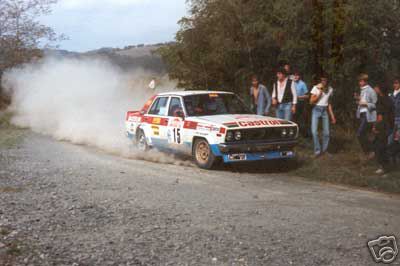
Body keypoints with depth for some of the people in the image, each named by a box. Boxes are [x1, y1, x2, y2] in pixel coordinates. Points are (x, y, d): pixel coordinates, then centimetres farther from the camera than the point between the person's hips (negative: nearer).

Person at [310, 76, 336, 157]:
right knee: (314, 131, -13)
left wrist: (332, 116, 12)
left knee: (326, 132, 0)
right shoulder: (316, 88, -3)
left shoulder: (330, 89, 8)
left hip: (325, 111, 3)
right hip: (316, 110, -3)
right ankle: (317, 151, -1)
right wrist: (320, 92, -14)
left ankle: (324, 150, 20)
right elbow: (311, 101, -7)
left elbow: (329, 103, 15)